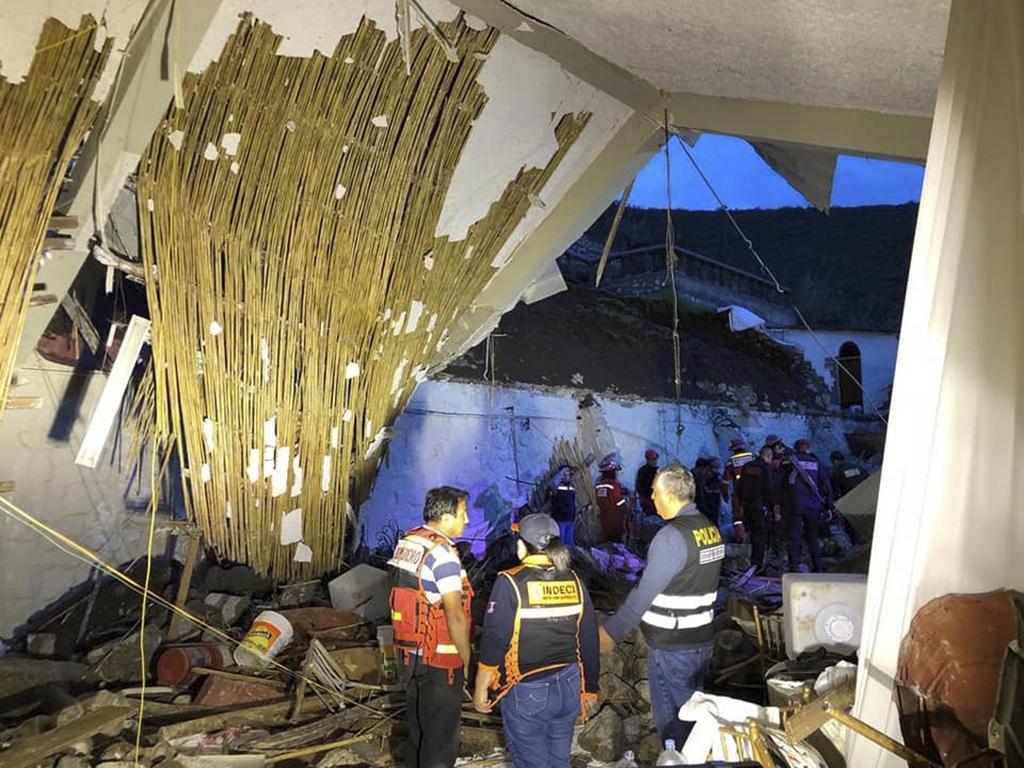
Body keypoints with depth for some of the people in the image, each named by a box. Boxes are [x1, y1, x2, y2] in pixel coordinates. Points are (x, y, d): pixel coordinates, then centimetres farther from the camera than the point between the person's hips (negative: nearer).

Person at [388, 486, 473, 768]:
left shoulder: (406, 542, 4)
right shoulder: (442, 553, -22)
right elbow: (455, 616, -23)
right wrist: (467, 660, -11)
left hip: (409, 652, 8)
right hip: (439, 660, -8)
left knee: (418, 729, 21)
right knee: (440, 738, 5)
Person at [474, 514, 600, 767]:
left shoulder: (511, 583, -14)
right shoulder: (574, 582, 0)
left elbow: (493, 643, -15)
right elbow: (589, 642, 4)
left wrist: (480, 689, -3)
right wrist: (590, 688, 15)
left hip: (527, 692, -4)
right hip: (568, 688, 5)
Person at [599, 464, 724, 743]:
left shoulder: (671, 537, -23)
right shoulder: (710, 529, 2)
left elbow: (644, 594, -21)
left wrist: (611, 632, -13)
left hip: (671, 646, -8)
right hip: (702, 638, 8)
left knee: (671, 720, 6)